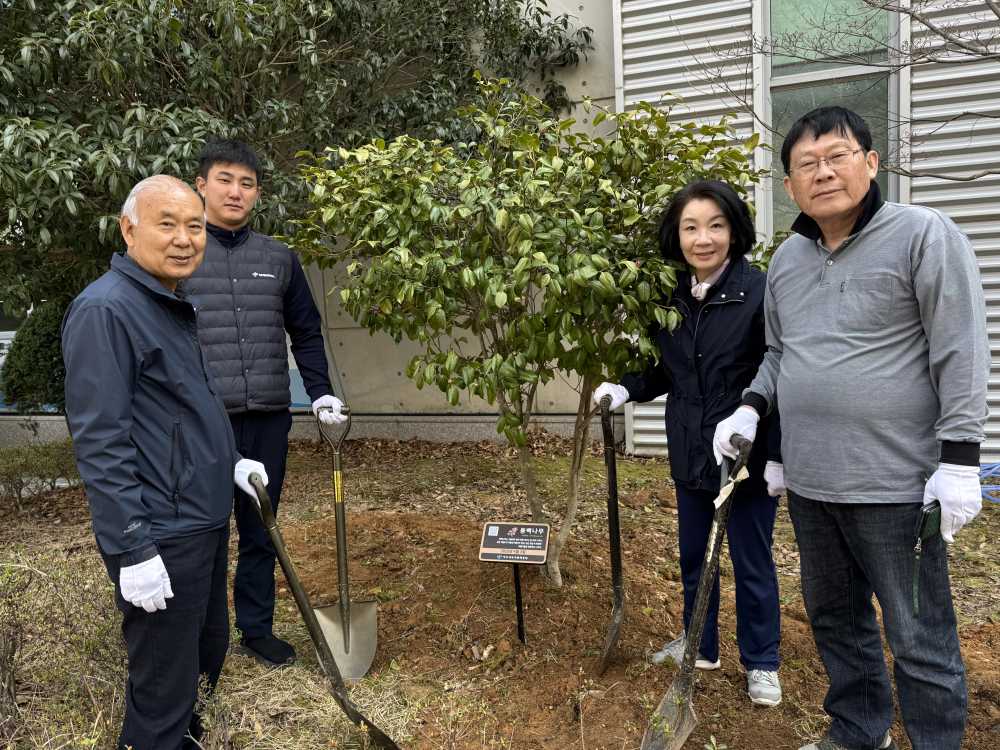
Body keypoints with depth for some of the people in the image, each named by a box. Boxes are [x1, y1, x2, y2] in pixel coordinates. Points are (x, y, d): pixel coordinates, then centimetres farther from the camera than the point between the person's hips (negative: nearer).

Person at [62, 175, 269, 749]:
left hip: (205, 520, 10)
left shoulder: (173, 306, 13)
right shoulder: (104, 309, -17)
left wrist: (230, 464, 18)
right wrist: (133, 549, -22)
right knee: (163, 685, 5)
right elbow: (100, 441, -22)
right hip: (161, 538, -10)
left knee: (208, 653, 24)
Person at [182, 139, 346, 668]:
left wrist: (321, 393, 7)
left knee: (260, 531, 15)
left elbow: (306, 332, 16)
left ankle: (257, 629, 31)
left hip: (268, 420, 4)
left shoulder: (279, 258, 10)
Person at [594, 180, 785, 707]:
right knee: (693, 555, 19)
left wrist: (779, 457, -16)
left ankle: (762, 662, 32)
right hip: (690, 456, 6)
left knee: (751, 561, 10)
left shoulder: (761, 293, -15)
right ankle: (701, 645, 40)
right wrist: (625, 389, -5)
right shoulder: (671, 298, 2)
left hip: (747, 457, -5)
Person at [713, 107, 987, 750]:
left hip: (896, 482, -6)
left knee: (919, 639, 6)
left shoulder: (924, 234, -9)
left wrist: (959, 460, -15)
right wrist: (751, 409, 3)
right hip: (808, 481, 7)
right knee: (834, 618, 20)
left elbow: (961, 354, -12)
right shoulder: (786, 259, 9)